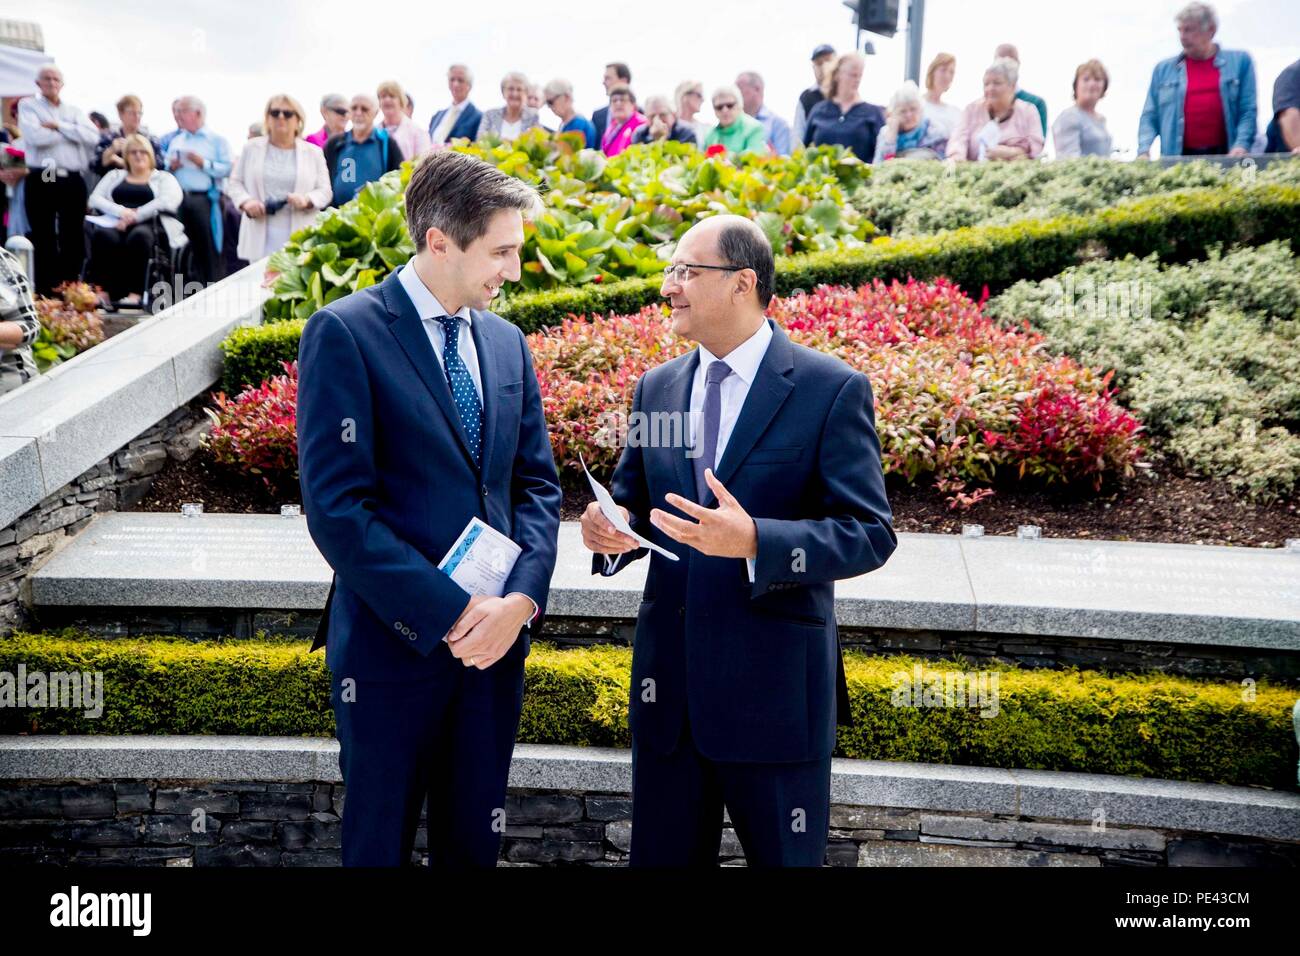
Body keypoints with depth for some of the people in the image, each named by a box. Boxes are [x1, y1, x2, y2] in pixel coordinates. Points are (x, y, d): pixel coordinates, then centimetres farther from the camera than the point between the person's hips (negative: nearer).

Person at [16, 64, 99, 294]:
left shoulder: (74, 110, 16)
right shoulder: (28, 106, 5)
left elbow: (93, 137, -3)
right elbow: (36, 137, -13)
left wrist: (59, 126, -8)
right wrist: (73, 132, -4)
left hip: (73, 180, 3)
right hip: (42, 180, -3)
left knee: (73, 239, 5)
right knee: (44, 240, 0)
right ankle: (44, 295, 4)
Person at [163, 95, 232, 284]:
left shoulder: (217, 140, 4)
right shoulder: (175, 141, 20)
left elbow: (227, 169, -7)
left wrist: (203, 163, -15)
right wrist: (170, 166, -1)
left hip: (203, 199, -5)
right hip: (178, 199, 5)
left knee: (208, 247, -7)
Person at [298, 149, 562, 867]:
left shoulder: (507, 343, 9)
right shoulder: (345, 333, -10)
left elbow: (536, 483, 9)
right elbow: (337, 508, -16)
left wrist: (521, 598, -8)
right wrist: (450, 614, -18)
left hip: (497, 639, 5)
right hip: (394, 644, -5)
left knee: (473, 842, 17)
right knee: (380, 843, 13)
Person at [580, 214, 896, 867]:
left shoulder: (832, 390, -8)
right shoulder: (656, 388, 8)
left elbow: (870, 533, -14)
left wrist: (756, 541, -29)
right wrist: (610, 531, -9)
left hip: (776, 686, -4)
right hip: (666, 681, 5)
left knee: (784, 857, 12)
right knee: (661, 855, 17)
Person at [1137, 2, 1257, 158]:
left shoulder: (1240, 62, 9)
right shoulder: (1163, 69, 13)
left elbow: (1248, 111, 3)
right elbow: (1150, 117, 10)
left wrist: (1241, 145, -13)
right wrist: (1144, 150, -7)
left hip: (1225, 158, -1)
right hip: (1179, 160, 1)